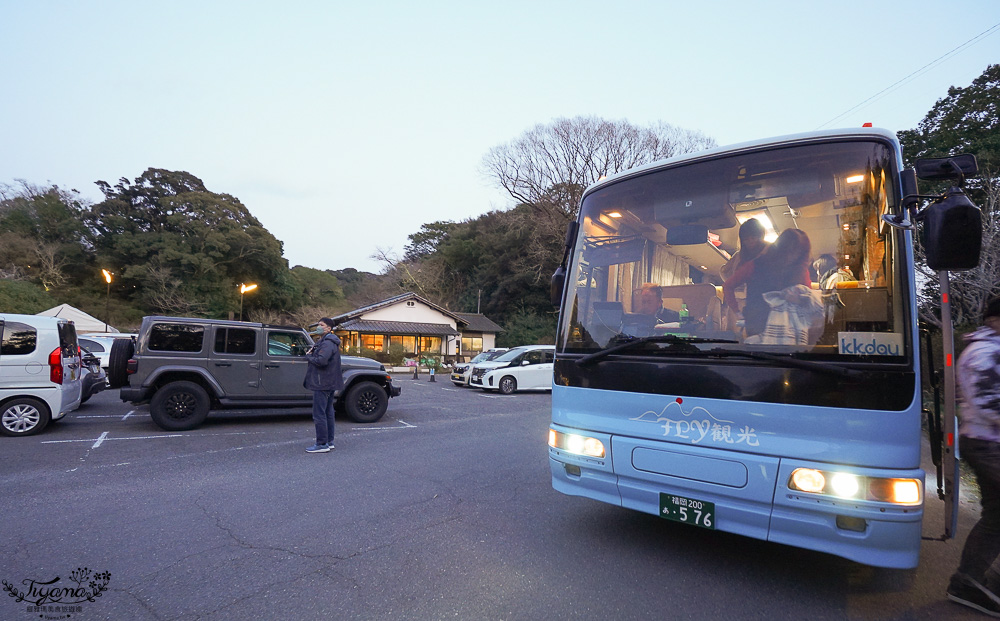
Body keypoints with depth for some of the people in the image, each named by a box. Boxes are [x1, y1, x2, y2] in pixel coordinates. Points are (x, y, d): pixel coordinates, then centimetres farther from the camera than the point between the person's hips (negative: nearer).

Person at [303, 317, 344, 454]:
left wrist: (308, 356, -12)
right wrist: (311, 352, -1)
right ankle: (329, 441, 23)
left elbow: (321, 361, -29)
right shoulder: (326, 341, 19)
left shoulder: (327, 343, -17)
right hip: (330, 384, 11)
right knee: (328, 413, 15)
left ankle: (322, 444, -2)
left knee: (319, 414, -6)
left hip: (322, 384, -11)